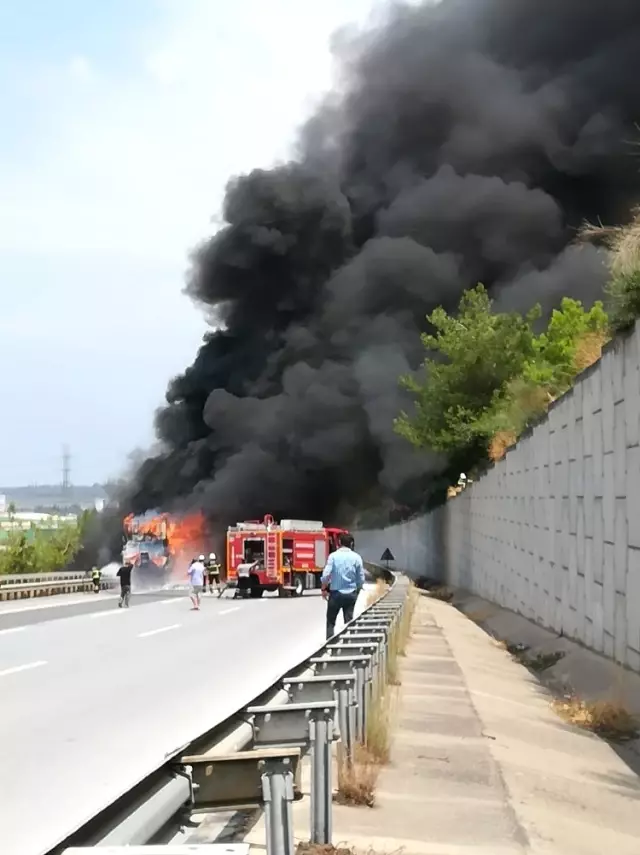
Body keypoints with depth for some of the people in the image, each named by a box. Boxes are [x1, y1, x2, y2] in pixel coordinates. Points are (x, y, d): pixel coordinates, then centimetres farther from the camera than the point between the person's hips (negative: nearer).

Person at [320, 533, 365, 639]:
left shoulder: (333, 556, -8)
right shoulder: (356, 557, -2)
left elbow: (326, 575, -12)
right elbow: (361, 578, 1)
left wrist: (324, 589, 3)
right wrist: (357, 591, 18)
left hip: (336, 593, -2)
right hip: (351, 594, 2)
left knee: (331, 621, 8)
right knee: (349, 620, 9)